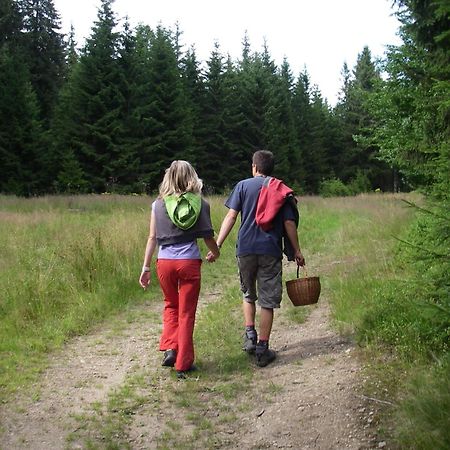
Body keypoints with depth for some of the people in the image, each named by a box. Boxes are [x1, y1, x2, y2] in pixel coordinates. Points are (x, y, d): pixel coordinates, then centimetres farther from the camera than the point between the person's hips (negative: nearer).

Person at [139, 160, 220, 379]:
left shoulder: (159, 204, 2)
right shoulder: (199, 203, 0)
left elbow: (152, 238, 2)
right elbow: (208, 236, 2)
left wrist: (146, 267, 7)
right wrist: (215, 253, 22)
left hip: (164, 262, 1)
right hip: (189, 262, -1)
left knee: (171, 305, 25)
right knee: (186, 313, 9)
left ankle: (169, 348, 11)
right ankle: (183, 364, 14)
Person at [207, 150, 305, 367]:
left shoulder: (243, 186, 5)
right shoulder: (282, 190, 9)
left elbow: (231, 216, -4)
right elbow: (289, 223, 4)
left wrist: (217, 244, -5)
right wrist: (296, 251, 12)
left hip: (246, 248, 0)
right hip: (271, 250, 0)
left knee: (248, 294, 22)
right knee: (267, 301, 5)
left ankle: (250, 335, 12)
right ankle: (262, 349, 7)